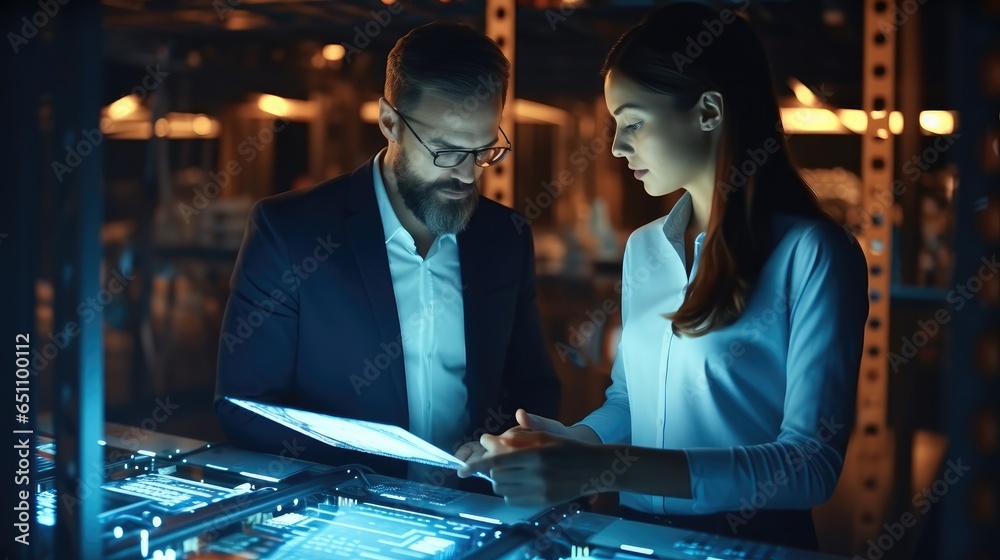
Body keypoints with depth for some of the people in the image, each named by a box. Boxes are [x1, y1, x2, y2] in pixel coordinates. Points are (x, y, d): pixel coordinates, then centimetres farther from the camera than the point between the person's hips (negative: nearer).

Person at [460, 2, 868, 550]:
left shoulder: (811, 253, -9)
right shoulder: (643, 249, 9)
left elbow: (811, 462, -15)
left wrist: (600, 467, -22)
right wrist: (568, 441, -2)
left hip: (751, 542, -5)